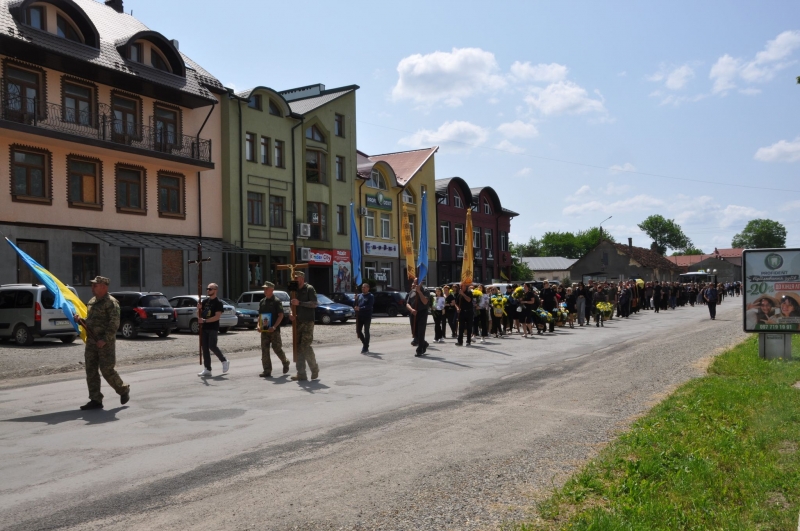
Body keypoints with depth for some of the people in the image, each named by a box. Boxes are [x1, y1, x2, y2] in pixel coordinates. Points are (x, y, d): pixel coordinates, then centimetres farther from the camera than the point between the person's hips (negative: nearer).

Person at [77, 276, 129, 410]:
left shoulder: (111, 302, -11)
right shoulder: (92, 302, 15)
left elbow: (114, 324, -17)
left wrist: (104, 340, -23)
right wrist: (80, 320, 3)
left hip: (106, 342, -8)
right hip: (91, 341, 8)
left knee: (107, 370, -5)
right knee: (91, 371, 4)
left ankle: (124, 390, 18)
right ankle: (95, 400, 9)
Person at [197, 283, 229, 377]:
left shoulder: (218, 303, -6)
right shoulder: (205, 301, 13)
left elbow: (217, 317, -16)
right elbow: (199, 315, 16)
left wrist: (204, 320, -20)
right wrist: (199, 309, -6)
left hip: (213, 328, -6)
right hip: (204, 328, 6)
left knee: (212, 346, -12)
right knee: (205, 348, 4)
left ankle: (224, 361, 10)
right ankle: (207, 369, 8)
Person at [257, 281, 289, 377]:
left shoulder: (276, 301, -5)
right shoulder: (262, 302, 13)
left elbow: (281, 315, -9)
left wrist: (274, 327, -19)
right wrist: (259, 325, 2)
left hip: (274, 330, -5)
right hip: (264, 330, 6)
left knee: (277, 348, -2)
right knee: (264, 350, 1)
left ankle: (285, 362, 25)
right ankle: (267, 371, 4)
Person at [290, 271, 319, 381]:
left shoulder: (309, 289, -4)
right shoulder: (295, 290, 15)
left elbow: (314, 304, -13)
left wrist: (299, 303, -20)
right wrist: (292, 314, 0)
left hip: (308, 322, -6)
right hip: (298, 322, 7)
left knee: (305, 346, -11)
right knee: (299, 348, 3)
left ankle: (314, 369, 9)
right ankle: (301, 374, 6)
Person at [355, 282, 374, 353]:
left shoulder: (371, 296, -4)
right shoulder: (359, 296, 14)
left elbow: (369, 306, -16)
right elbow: (356, 305, 13)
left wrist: (360, 308, -24)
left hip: (367, 317, -5)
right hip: (359, 316, 5)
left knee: (366, 332, -1)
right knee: (358, 331, 5)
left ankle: (365, 348, 6)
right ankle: (365, 344, 26)